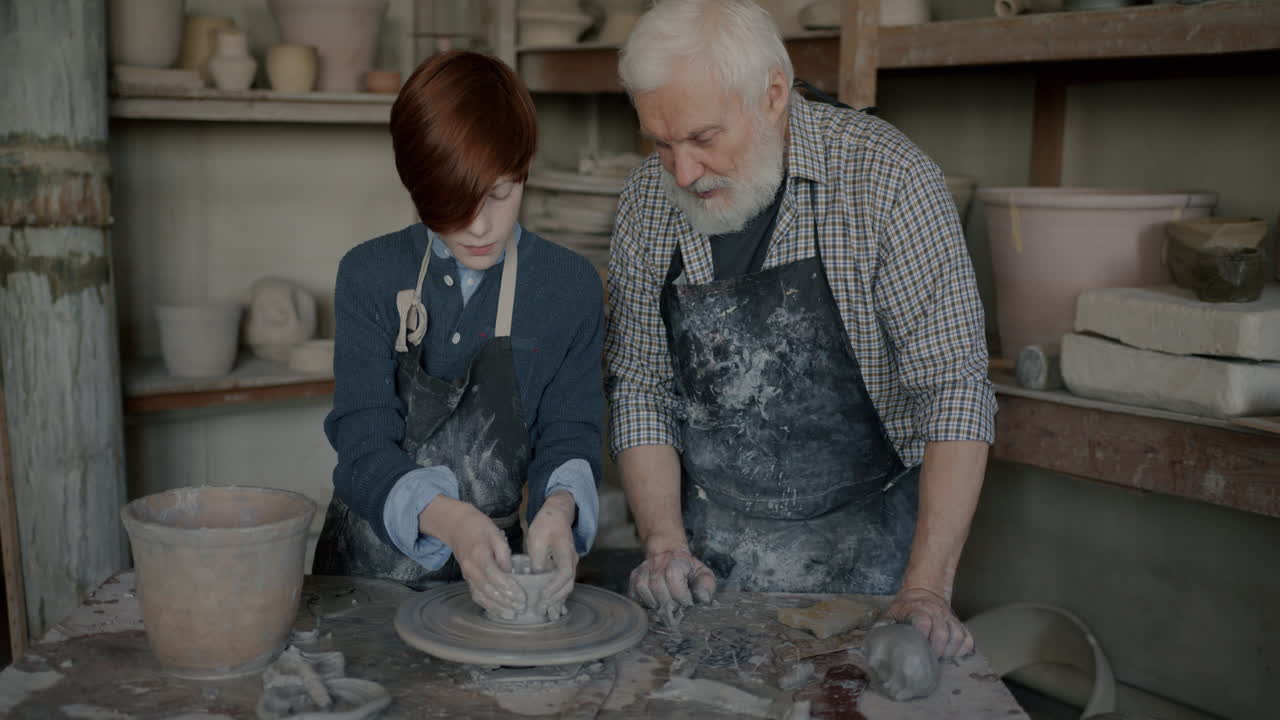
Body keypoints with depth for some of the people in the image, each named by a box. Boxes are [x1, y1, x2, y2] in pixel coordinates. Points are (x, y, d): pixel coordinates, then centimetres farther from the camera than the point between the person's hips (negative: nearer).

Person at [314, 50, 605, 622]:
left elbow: (569, 434, -1)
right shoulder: (369, 275, -1)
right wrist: (449, 519, -30)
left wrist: (558, 508, -26)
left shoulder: (570, 286, 0)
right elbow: (364, 441, -10)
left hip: (493, 567, 0)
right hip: (367, 564, 0)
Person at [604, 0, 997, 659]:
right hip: (710, 543, 3)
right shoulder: (646, 203, -3)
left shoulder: (888, 179, -17)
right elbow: (640, 388, 3)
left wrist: (926, 587, -24)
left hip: (861, 544, -3)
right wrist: (666, 543, -9)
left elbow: (955, 392, -18)